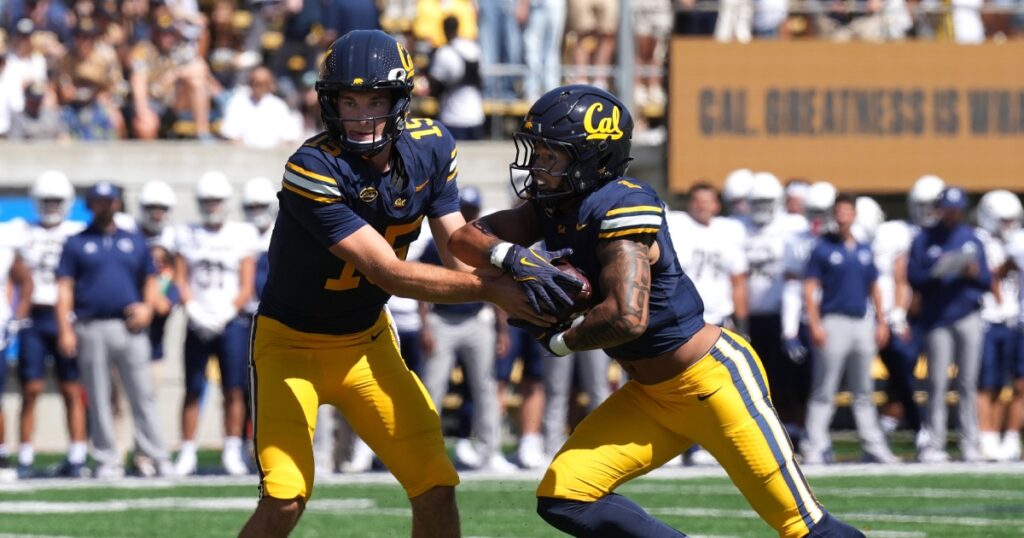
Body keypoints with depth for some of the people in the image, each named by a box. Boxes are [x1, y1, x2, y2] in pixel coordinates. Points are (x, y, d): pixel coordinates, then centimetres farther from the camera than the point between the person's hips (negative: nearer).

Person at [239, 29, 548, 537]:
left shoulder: (431, 148, -9)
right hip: (293, 343, -6)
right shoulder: (312, 170, -29)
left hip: (368, 342, 6)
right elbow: (389, 273, -32)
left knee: (436, 490, 0)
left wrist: (513, 275, -31)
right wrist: (489, 287, -37)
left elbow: (459, 252, -9)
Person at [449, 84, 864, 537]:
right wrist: (505, 254, -19)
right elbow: (464, 238, 3)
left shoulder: (621, 208, -23)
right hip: (649, 395, 9)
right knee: (562, 500, -3)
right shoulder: (553, 210, 3)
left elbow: (627, 317, -32)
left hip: (715, 378, -9)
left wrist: (559, 340, -16)